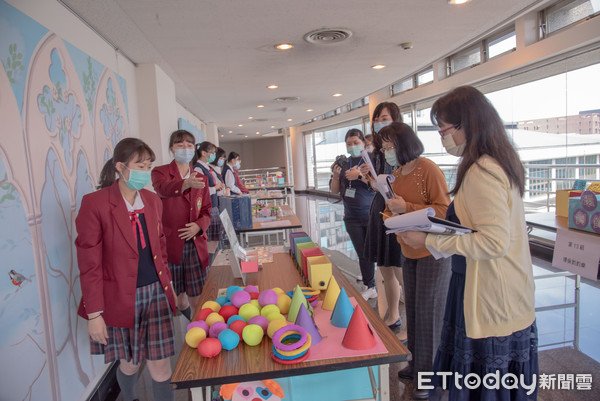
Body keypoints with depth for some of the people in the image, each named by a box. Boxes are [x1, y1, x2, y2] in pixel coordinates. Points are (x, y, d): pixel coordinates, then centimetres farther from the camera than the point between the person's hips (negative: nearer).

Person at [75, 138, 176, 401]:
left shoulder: (153, 201, 3)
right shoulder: (95, 204, -13)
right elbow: (89, 263, -11)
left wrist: (166, 285, 13)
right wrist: (93, 313, -10)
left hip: (156, 292, 3)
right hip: (120, 298, -3)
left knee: (160, 366, 4)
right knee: (130, 363, 15)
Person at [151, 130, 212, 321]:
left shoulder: (201, 178, 12)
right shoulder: (160, 172, 0)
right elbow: (163, 188, -25)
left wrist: (198, 226, -9)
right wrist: (186, 184, -46)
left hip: (195, 242, 3)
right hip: (170, 242, -3)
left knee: (197, 294, 3)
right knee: (173, 294, 5)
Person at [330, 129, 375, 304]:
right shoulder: (342, 163, 7)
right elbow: (334, 190, 9)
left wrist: (360, 175, -24)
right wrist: (335, 175, -10)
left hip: (372, 216, -3)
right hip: (352, 218, 3)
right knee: (363, 255, 10)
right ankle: (370, 286, 24)